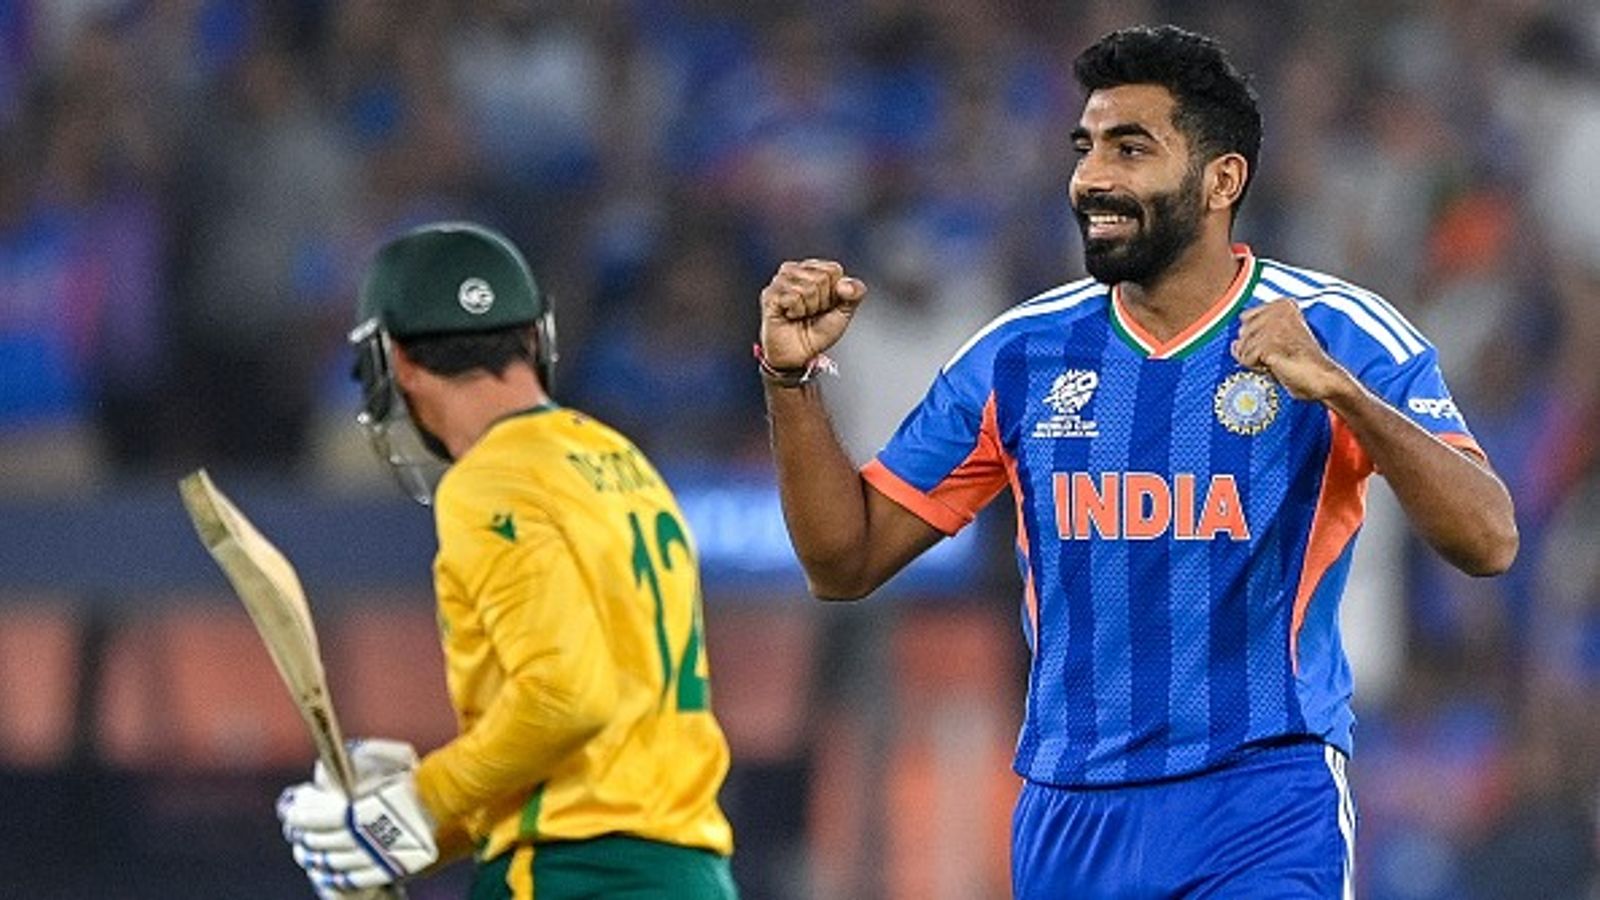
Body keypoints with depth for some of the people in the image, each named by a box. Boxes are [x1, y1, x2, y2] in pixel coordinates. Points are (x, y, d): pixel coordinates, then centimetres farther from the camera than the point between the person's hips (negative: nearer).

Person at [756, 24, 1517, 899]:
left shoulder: (1338, 335, -4)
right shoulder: (1020, 356, 7)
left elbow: (1488, 542, -16)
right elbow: (846, 563, 11)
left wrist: (1340, 391, -30)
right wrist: (792, 378, -3)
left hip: (1265, 817, -4)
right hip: (1070, 820, 4)